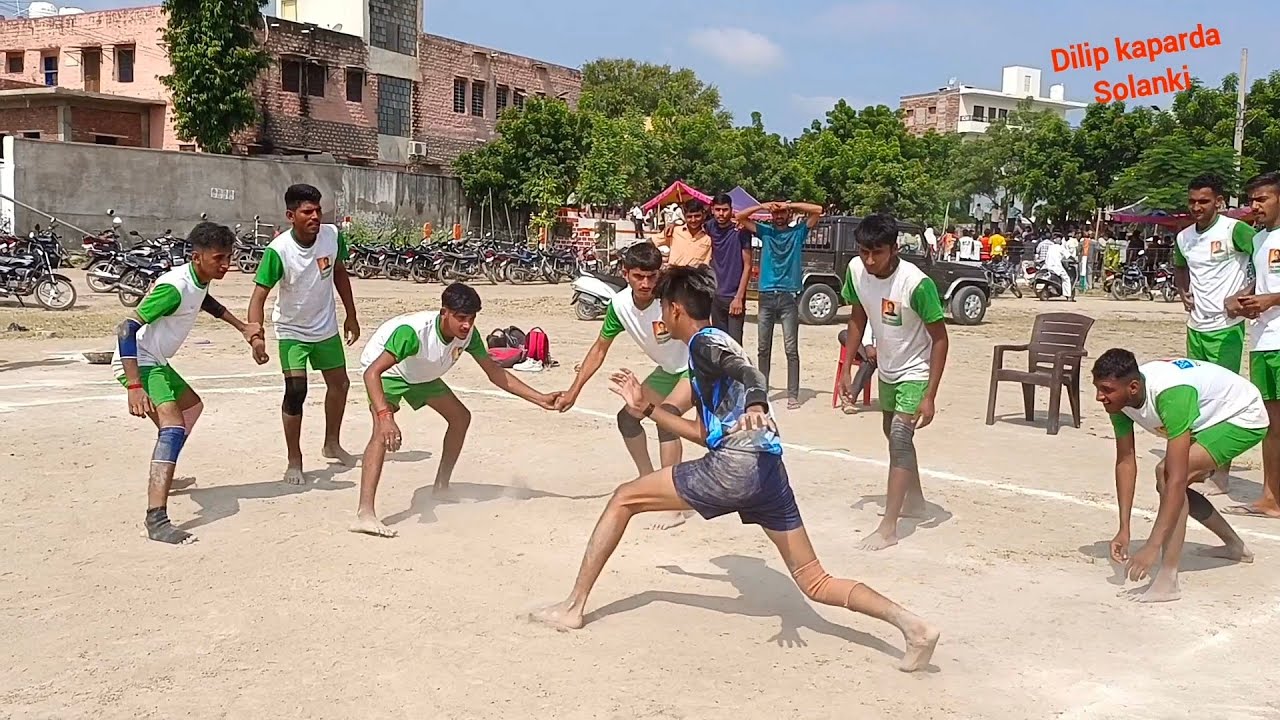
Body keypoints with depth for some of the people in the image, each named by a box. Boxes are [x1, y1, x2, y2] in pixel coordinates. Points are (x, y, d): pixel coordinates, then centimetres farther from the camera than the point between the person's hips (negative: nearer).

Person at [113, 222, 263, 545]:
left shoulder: (199, 281, 2)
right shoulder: (175, 288, -26)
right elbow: (126, 328, -30)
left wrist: (242, 327, 31)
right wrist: (134, 387, -35)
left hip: (158, 363, 11)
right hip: (139, 364, -11)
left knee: (192, 406, 31)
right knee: (173, 427, -27)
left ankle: (162, 477, 48)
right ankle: (156, 519, -39)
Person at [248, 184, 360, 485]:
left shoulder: (332, 235, -15)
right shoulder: (279, 250, -28)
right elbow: (259, 295, -27)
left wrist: (351, 316, 7)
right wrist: (257, 336, -41)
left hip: (327, 328, 5)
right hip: (292, 331, -5)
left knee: (339, 383, 16)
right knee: (295, 391, -16)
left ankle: (332, 443, 40)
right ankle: (294, 461, 0)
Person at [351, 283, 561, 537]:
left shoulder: (468, 335, -21)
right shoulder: (413, 331, -41)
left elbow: (495, 373, -9)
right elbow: (372, 372, -46)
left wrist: (540, 399, -13)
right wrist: (385, 415, -60)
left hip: (421, 374, 8)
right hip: (385, 370, -8)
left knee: (460, 417, 11)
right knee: (384, 431, -30)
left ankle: (441, 488, 28)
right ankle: (365, 514, -38)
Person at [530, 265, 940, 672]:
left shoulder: (704, 342, 3)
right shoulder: (715, 347, 30)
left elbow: (750, 374, -21)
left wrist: (756, 406, -43)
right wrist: (646, 408, 40)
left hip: (734, 465, -9)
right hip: (767, 470, 9)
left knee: (624, 499, 8)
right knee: (817, 584, 10)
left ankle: (573, 607, 10)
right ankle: (910, 624, -6)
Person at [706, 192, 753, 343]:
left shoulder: (741, 231, -9)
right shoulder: (710, 228, 4)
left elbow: (747, 266, -9)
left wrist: (739, 297, -13)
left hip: (734, 296, -5)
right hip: (715, 296, 5)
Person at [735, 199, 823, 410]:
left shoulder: (798, 232, 7)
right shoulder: (765, 231, 12)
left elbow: (818, 210, -3)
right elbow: (740, 217, 6)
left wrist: (790, 205, -6)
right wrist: (762, 206, -5)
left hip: (788, 297, -2)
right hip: (766, 296, 3)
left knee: (791, 349, -4)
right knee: (763, 348, 9)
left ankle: (793, 395, -2)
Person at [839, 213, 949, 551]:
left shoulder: (916, 283, -32)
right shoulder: (856, 270, -16)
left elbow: (939, 338, -24)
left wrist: (930, 396, -26)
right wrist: (846, 370, 2)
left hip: (915, 372, -7)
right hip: (887, 368, 7)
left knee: (900, 440, -16)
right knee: (892, 434, 22)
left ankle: (888, 528, -12)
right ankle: (914, 500, 44)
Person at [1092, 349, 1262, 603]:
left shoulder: (1170, 394, -41)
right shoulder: (1120, 396, -18)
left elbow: (1177, 478, -41)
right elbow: (1125, 461, -13)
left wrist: (1152, 548, -42)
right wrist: (1124, 530, -17)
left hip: (1245, 416, -9)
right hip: (1209, 419, 9)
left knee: (1169, 475, -27)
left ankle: (1167, 580, -26)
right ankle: (1235, 546, 36)